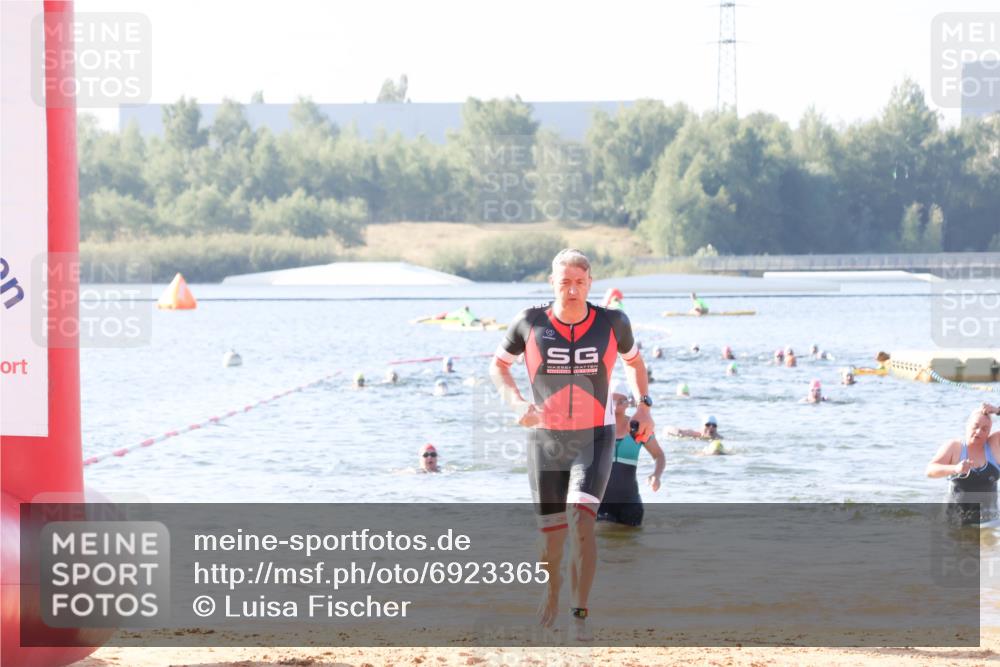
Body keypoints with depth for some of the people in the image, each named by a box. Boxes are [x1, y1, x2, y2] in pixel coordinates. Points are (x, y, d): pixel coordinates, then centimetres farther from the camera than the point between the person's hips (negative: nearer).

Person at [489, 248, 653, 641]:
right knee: (552, 532, 5)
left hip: (595, 438, -1)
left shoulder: (612, 323, -5)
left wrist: (643, 405, 2)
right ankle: (551, 593, 36)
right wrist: (516, 403, -9)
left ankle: (579, 616, -17)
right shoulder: (530, 323, -7)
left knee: (581, 519, -21)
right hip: (546, 440, 1)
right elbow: (499, 364, 8)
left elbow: (633, 360, 15)